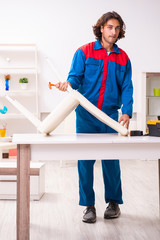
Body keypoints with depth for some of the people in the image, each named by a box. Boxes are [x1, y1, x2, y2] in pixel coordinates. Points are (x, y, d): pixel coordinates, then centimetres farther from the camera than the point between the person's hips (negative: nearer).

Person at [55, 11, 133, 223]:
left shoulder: (123, 58, 9)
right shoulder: (85, 52, 4)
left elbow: (127, 88, 3)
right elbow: (76, 77, -2)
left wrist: (126, 112, -12)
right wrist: (68, 83, -26)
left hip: (111, 116, 1)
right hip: (86, 116, -1)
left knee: (111, 160, 3)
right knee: (85, 160, 0)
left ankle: (113, 202, 22)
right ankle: (89, 205, 12)